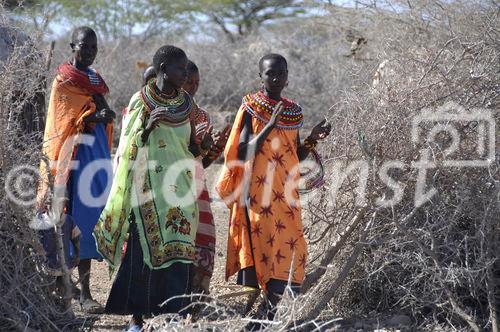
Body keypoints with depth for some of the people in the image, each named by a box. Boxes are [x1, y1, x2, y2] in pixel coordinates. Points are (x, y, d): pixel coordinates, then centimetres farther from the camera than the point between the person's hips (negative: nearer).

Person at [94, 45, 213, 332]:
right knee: (142, 251, -3)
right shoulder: (140, 101, -2)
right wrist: (147, 127, -19)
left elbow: (190, 148, 14)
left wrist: (203, 146, -8)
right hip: (147, 187, -3)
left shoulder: (186, 103, 8)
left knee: (176, 252, -2)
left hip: (179, 189, 3)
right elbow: (130, 147, -1)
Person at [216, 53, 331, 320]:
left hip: (285, 195, 5)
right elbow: (242, 153, -12)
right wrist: (270, 126, -17)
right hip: (256, 192, -5)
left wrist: (313, 139, 1)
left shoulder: (293, 112, 11)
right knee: (256, 246, -6)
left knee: (288, 249, -3)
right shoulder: (250, 108, -3)